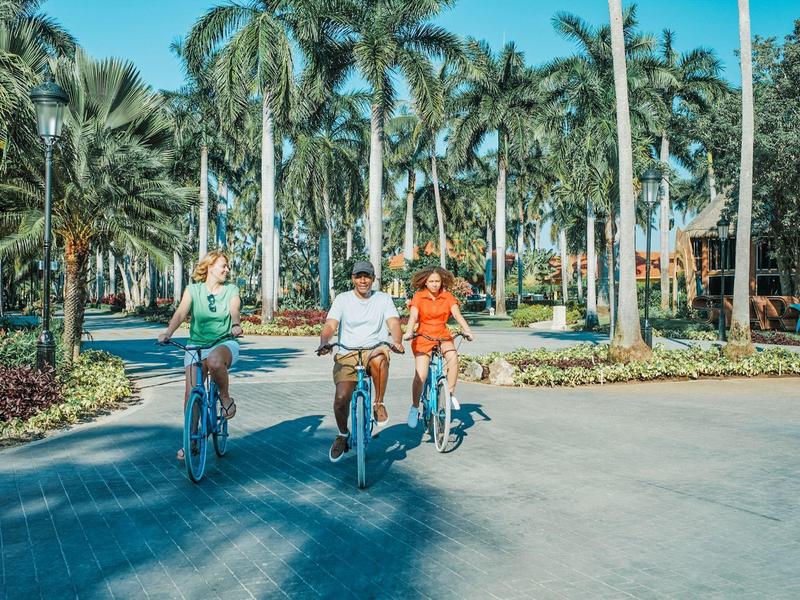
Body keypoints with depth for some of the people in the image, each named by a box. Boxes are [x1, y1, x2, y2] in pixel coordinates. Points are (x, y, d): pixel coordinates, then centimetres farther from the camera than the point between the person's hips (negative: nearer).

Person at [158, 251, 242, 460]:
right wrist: (168, 332, -31)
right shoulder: (193, 289, 2)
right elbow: (181, 313, -12)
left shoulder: (231, 290, 3)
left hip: (225, 343, -1)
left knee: (214, 361, -38)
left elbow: (234, 311, -15)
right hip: (197, 345, 1)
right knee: (191, 391, -9)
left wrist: (236, 325, -38)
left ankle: (226, 398, -11)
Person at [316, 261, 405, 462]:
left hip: (374, 349, 0)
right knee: (341, 398, -17)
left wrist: (397, 341, -31)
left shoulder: (383, 299, 4)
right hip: (347, 355, 1)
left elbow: (393, 323, -9)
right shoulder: (342, 299, 3)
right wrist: (324, 344, -30)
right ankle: (342, 434, 15)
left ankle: (379, 404, -13)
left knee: (379, 358, -38)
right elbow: (330, 325, -8)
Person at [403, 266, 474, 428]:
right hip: (423, 337, -1)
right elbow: (413, 316, -16)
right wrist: (409, 332, -35)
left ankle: (451, 394, -11)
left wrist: (467, 330, -26)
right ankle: (415, 407, 6)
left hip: (443, 336, 2)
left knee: (453, 357, -30)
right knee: (420, 375, -16)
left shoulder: (448, 297, 2)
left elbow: (457, 314, -10)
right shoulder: (419, 297, -4)